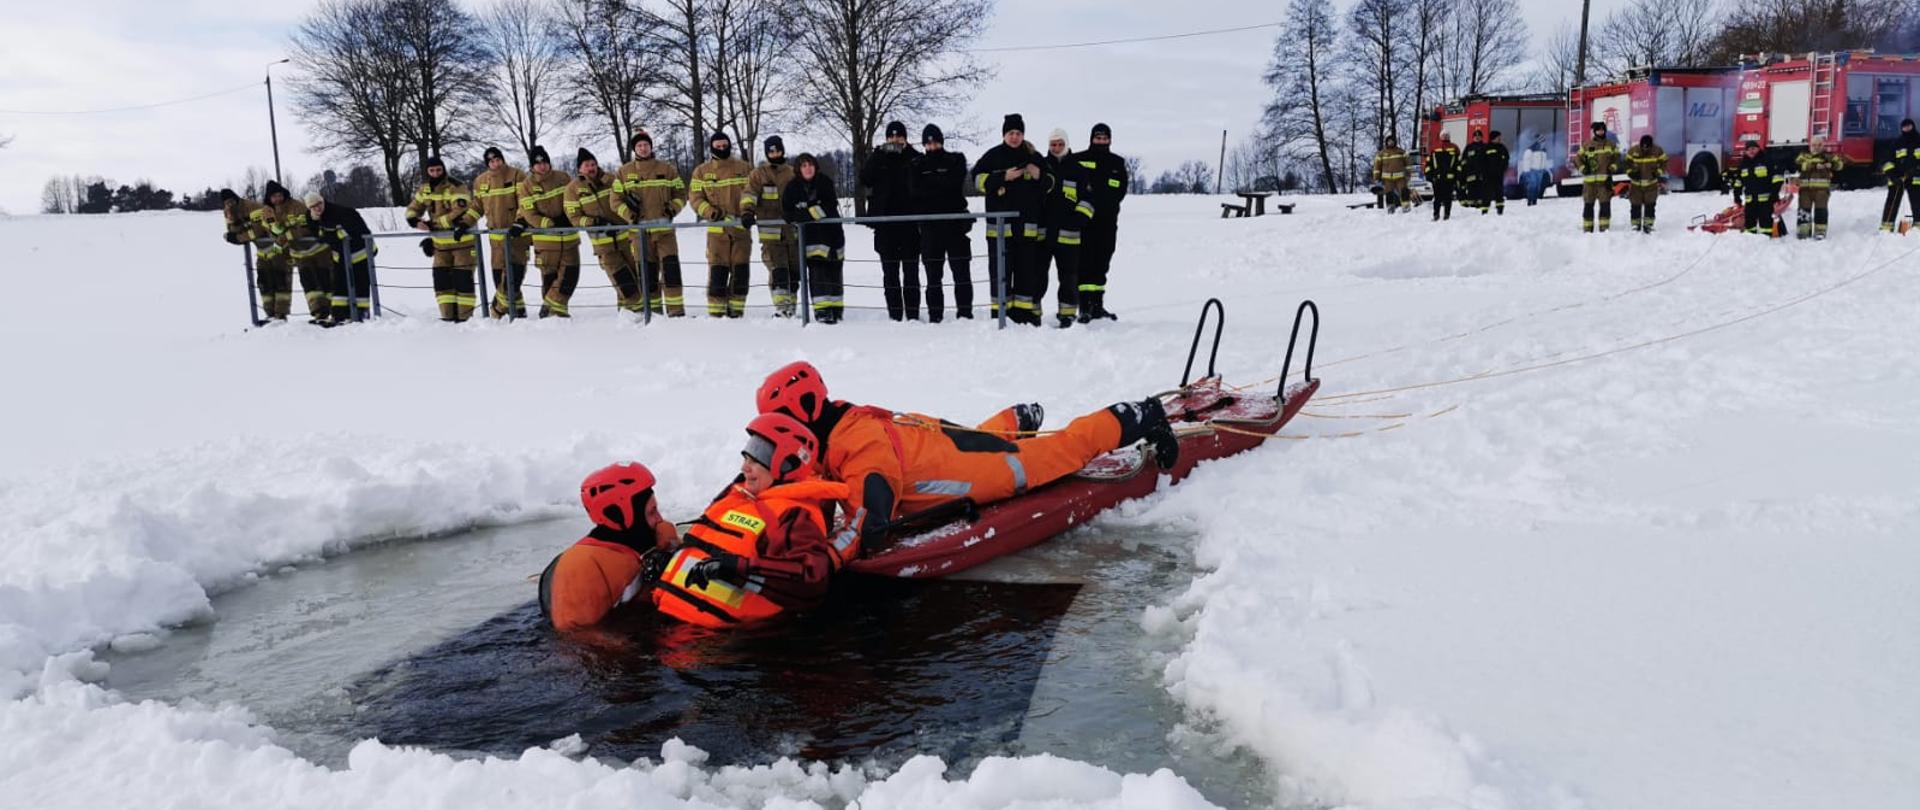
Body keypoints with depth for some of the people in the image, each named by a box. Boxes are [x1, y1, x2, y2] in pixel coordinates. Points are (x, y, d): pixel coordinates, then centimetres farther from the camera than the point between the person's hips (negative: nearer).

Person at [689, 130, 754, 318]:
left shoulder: (744, 168, 10)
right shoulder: (701, 171, 10)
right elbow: (695, 197, 5)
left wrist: (748, 211, -17)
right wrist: (711, 212, -13)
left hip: (741, 227, 1)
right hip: (717, 229, -1)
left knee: (740, 270, 1)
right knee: (718, 271, -8)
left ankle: (736, 310, 11)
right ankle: (715, 312, -3)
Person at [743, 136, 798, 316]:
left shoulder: (793, 174, 15)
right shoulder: (758, 174, 4)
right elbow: (750, 193, -9)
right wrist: (748, 210, -26)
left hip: (792, 230, 4)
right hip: (770, 231, -4)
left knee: (793, 269, 8)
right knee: (777, 269, -13)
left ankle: (790, 305, 19)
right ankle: (781, 306, -14)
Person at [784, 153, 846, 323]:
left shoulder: (825, 182, -3)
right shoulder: (793, 187, -1)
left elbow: (830, 207, -11)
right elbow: (788, 213, -3)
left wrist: (806, 212, -17)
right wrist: (811, 213, -17)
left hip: (832, 232, 1)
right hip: (811, 235, -1)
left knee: (834, 270, 5)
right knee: (817, 269, -14)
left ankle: (835, 309, 17)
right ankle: (822, 309, -18)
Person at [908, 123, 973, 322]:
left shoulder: (956, 160, 8)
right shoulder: (917, 165, 11)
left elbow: (953, 183, -10)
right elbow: (914, 190, -5)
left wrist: (928, 183, -4)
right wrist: (940, 187, -10)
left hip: (955, 222, -1)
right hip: (929, 225, 1)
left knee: (961, 270, -1)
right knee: (933, 273, 4)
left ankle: (965, 313, 3)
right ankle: (934, 316, 8)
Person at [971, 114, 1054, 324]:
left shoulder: (1034, 157, 13)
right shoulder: (993, 156, 4)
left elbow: (1050, 184, 19)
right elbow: (978, 179, -3)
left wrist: (1039, 176, -3)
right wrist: (1004, 177, -12)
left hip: (1028, 224, 3)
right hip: (1000, 223, -2)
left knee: (1026, 268, 4)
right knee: (1000, 269, -3)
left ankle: (1024, 310, 10)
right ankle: (1000, 311, 2)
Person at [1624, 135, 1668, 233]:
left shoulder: (1658, 151, -9)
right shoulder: (1633, 151, -10)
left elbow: (1663, 163, 0)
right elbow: (1627, 163, 2)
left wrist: (1658, 172, -15)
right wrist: (1631, 172, -14)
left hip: (1651, 184, 0)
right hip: (1636, 184, 0)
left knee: (1650, 205, -5)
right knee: (1635, 205, 4)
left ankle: (1648, 224, 2)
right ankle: (1636, 225, 17)